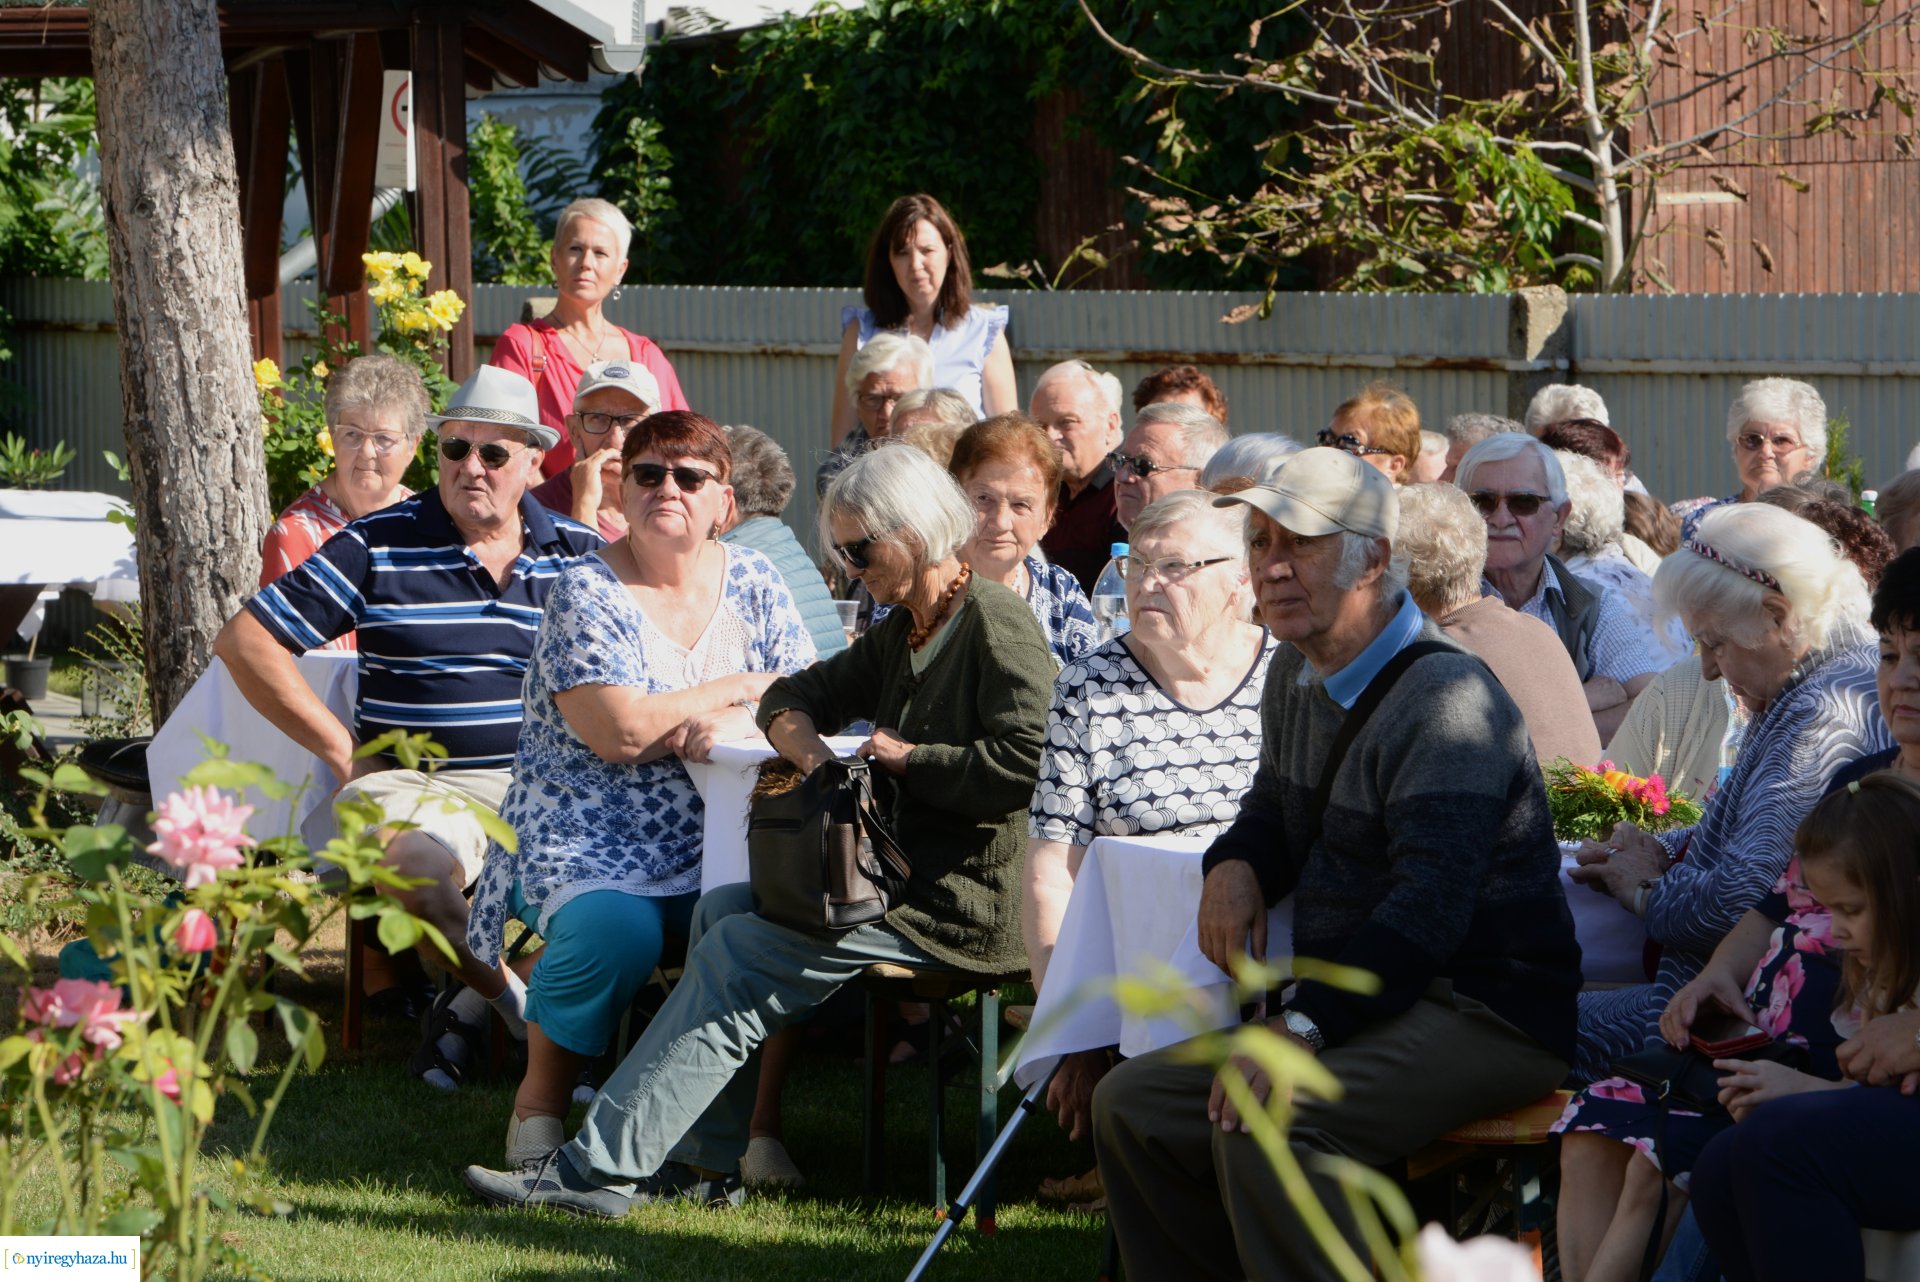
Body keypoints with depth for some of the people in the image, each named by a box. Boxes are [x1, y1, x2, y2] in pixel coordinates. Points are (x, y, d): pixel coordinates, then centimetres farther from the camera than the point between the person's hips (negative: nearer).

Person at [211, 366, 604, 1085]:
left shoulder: (579, 554, 12)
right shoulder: (380, 547, 4)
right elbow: (244, 641, 4)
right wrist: (341, 750, 1)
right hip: (421, 781, -3)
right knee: (417, 864, -38)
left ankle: (471, 1007, -8)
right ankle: (522, 1008, -10)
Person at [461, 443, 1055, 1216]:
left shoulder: (995, 624, -12)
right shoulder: (904, 630, 18)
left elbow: (1024, 764, -25)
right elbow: (791, 697, 23)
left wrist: (908, 759, -13)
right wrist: (810, 751, 0)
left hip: (965, 898, -10)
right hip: (906, 875, 10)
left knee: (738, 955, -16)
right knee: (722, 909, 0)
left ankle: (598, 1166, -17)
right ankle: (701, 1164, -5)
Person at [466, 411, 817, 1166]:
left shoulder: (751, 582, 11)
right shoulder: (585, 593, -5)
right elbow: (620, 731, -17)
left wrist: (731, 722, -15)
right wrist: (742, 686, -6)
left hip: (719, 845, 4)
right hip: (589, 841, -4)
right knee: (613, 931, -35)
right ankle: (542, 1100, -10)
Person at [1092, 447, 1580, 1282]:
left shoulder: (1447, 698, -18)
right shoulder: (1298, 673, 13)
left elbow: (1429, 906, -28)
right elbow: (1277, 808, 30)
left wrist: (1309, 1026, -37)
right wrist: (1237, 864, 5)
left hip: (1484, 1017, -10)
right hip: (1355, 1007, 10)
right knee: (1132, 1103, -4)